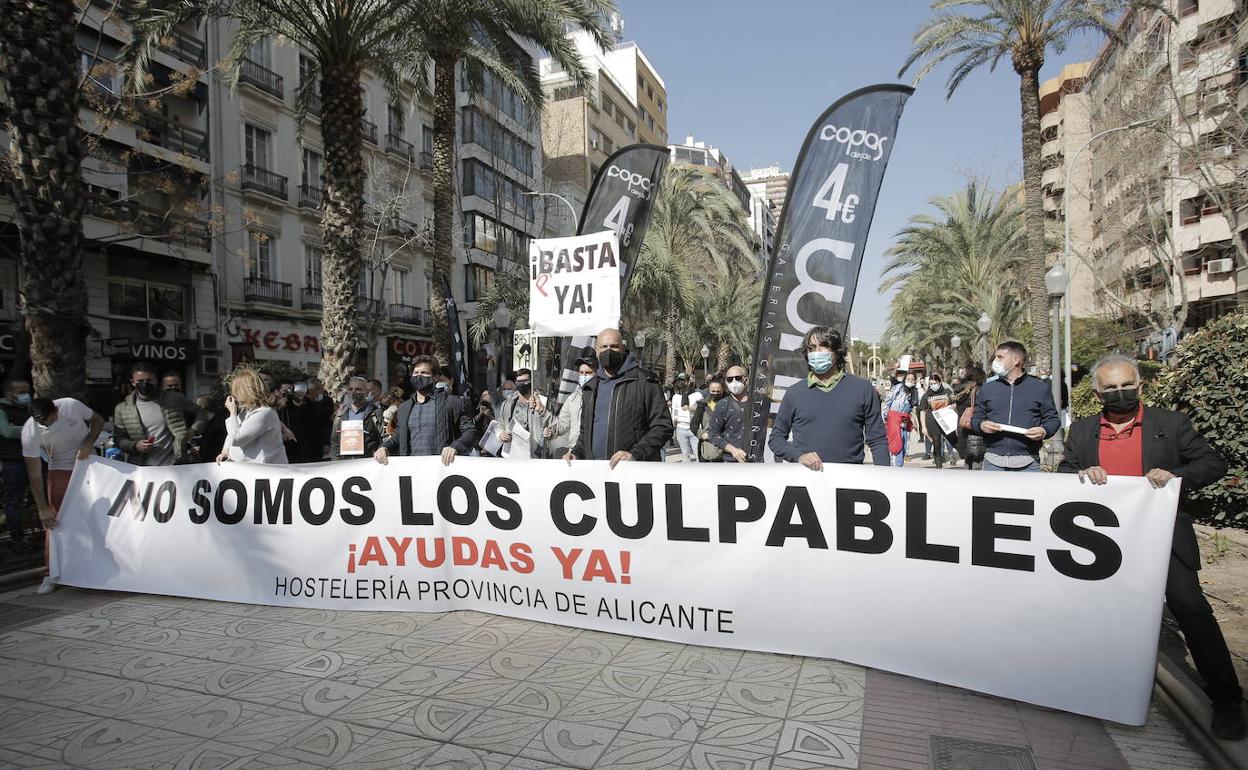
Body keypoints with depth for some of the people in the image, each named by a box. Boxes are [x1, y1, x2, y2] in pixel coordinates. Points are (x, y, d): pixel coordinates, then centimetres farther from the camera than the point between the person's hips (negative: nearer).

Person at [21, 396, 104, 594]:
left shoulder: (71, 406, -23)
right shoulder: (29, 433, -22)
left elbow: (97, 420, -2)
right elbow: (34, 474, -17)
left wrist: (88, 442, -21)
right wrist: (43, 508, -18)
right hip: (60, 470, -1)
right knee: (54, 521, -7)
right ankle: (51, 574, 0)